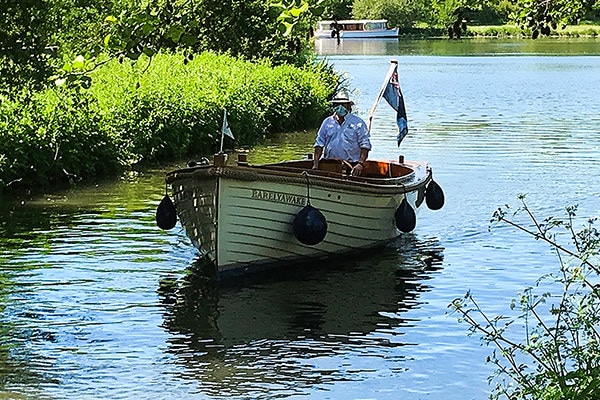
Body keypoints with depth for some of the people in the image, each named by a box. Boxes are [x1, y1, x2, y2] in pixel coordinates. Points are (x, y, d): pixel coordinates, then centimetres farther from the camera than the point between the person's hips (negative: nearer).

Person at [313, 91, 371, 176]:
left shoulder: (358, 122, 7)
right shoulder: (327, 122, 17)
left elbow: (365, 145, 1)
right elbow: (319, 144, 16)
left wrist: (360, 164, -13)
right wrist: (316, 164, 3)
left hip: (351, 165, -2)